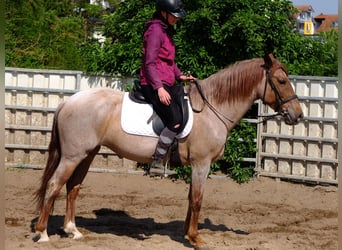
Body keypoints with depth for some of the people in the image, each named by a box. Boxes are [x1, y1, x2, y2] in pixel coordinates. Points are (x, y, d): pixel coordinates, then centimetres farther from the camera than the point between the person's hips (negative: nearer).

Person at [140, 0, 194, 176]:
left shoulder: (166, 30, 18)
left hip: (167, 83, 11)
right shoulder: (155, 31, -12)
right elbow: (150, 63, -19)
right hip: (153, 85, -11)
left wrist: (180, 75, 15)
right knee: (176, 121, -22)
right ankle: (156, 164, -21)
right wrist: (159, 88, -26)